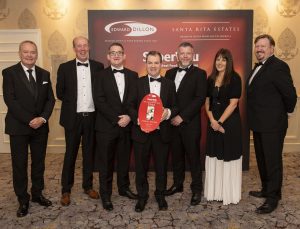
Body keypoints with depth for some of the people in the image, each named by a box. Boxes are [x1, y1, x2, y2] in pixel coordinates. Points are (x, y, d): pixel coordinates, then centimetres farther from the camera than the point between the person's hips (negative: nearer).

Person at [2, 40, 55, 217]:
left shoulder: (44, 74, 8)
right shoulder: (9, 73, -4)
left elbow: (50, 99, 5)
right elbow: (10, 100, -12)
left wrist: (43, 118, -11)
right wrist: (29, 120, -17)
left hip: (41, 126, 4)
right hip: (18, 127, -3)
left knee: (39, 162, 13)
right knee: (20, 164, 6)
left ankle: (37, 194, 30)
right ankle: (23, 200, 22)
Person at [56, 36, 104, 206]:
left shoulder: (98, 67, 3)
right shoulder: (65, 68, 1)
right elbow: (60, 92, 4)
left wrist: (95, 104, -3)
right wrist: (73, 102, 0)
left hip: (92, 116, 1)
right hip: (73, 117, -1)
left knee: (89, 153, 12)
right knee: (70, 154, 7)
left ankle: (88, 186, 28)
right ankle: (66, 190, 21)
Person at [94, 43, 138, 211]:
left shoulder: (133, 75, 8)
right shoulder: (101, 75, 0)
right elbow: (99, 101, -9)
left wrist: (129, 117, -11)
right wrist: (116, 119, -14)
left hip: (127, 126, 3)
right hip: (106, 126, -2)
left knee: (124, 159, 14)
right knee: (106, 162, 6)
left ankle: (124, 188, 33)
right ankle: (106, 194, 21)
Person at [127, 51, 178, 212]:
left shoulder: (169, 84, 6)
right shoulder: (138, 83, 2)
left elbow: (175, 106, 6)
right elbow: (130, 105, 0)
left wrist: (168, 112, -16)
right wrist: (137, 119, -17)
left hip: (162, 132, 1)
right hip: (141, 131, -1)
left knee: (161, 166, 13)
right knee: (141, 167, 11)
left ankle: (160, 195, 34)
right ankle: (142, 196, 31)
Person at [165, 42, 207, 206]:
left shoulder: (199, 73, -2)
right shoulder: (170, 73, 13)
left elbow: (200, 98, -11)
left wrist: (182, 116, -15)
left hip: (190, 123, -4)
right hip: (172, 122, 4)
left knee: (193, 156, 4)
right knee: (176, 155, 14)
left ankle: (197, 189, 18)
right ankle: (177, 184, 31)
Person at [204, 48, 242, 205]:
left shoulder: (234, 78, -7)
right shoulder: (211, 79, 8)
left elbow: (233, 103, -12)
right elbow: (207, 102, 7)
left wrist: (220, 121, -13)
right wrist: (212, 120, -7)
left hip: (230, 122, -5)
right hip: (213, 123, 5)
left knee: (228, 157, 4)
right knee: (214, 157, 11)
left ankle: (229, 194, 20)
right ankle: (214, 191, 25)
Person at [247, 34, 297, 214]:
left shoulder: (278, 66, -16)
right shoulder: (259, 67, 12)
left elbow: (290, 94, -19)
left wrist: (286, 111, -3)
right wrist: (254, 119, 12)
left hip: (272, 125, -9)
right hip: (259, 124, 9)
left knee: (273, 161, 3)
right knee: (262, 160, 20)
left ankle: (273, 198, 18)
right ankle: (266, 190, 37)